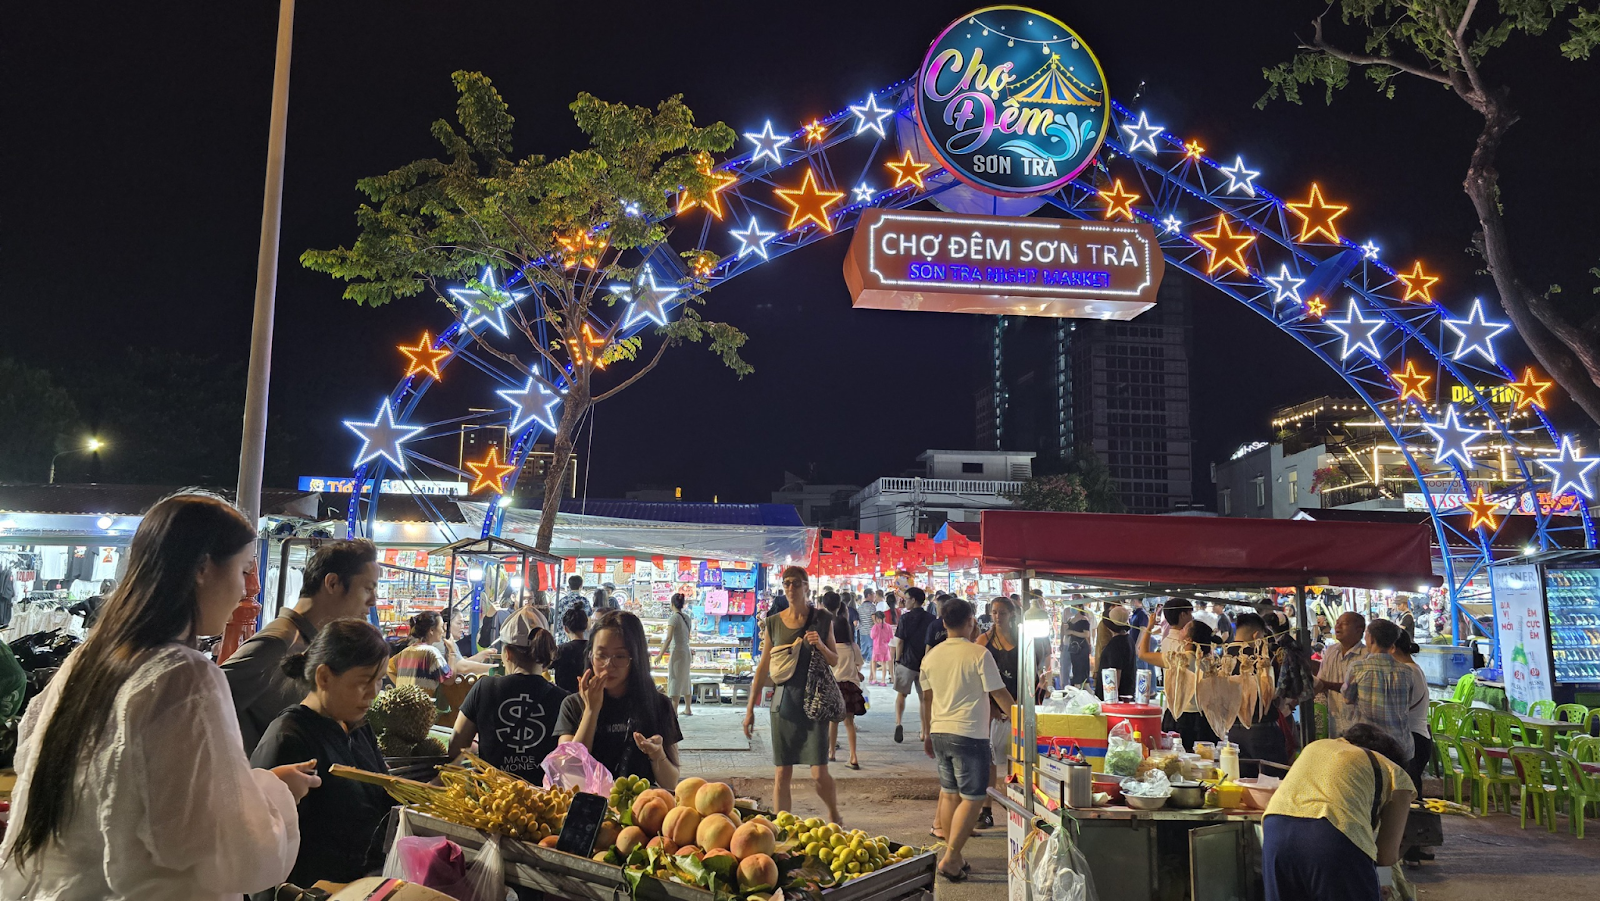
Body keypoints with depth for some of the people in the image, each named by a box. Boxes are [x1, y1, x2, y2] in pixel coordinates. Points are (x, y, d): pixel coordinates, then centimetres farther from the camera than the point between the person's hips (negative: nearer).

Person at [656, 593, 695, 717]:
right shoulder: (687, 617, 7)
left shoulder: (674, 617, -14)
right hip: (687, 651, 7)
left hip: (677, 652, -7)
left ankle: (674, 711, -8)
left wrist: (661, 655, -21)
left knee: (675, 681, -5)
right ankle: (688, 709, 23)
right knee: (686, 681, 16)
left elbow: (669, 638, -20)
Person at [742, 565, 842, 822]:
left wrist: (821, 645, -11)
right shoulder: (773, 623, 4)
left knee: (819, 774, -4)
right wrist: (750, 708, 8)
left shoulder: (822, 619, 3)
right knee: (782, 774, 3)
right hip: (783, 704, 1)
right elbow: (763, 668, 9)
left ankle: (834, 814, 25)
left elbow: (835, 661, 10)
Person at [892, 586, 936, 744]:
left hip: (907, 661, -3)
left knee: (901, 694, 7)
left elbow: (900, 641, -7)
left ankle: (898, 723, -15)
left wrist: (897, 659, 4)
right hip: (925, 663, 3)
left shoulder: (905, 617, -7)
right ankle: (925, 733, 14)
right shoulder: (931, 619, 3)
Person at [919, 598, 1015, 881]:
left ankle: (953, 856, 22)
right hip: (970, 734, -6)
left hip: (940, 733, 6)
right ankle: (950, 858, -2)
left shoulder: (931, 656, 5)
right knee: (972, 798, 1)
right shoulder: (979, 654, -12)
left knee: (950, 793, 16)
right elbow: (999, 694, -9)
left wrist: (927, 734, 23)